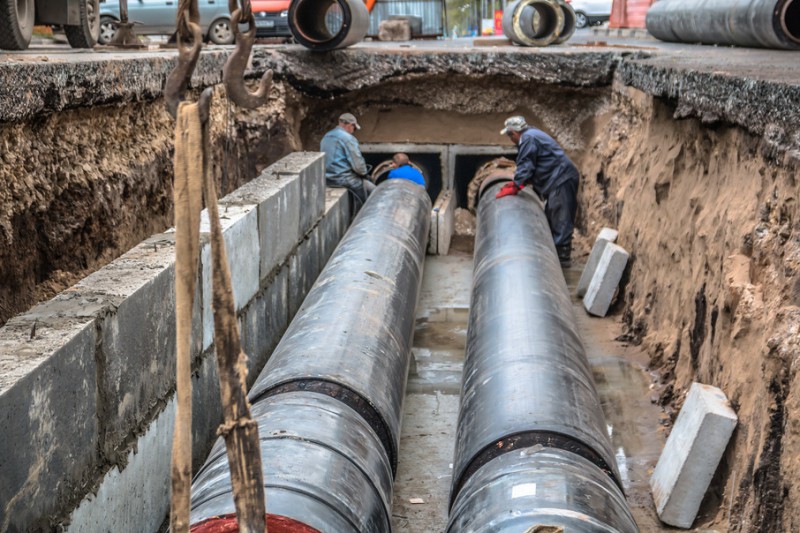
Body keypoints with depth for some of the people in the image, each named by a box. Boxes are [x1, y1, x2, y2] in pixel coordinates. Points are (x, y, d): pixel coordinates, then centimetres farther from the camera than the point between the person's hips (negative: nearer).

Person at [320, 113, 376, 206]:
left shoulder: (326, 137, 11)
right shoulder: (348, 138, -16)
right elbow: (358, 164, -19)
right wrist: (363, 172, 4)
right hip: (343, 179, -9)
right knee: (372, 190, 2)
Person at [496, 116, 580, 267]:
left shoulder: (528, 138, -11)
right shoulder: (533, 135, 21)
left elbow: (525, 166, -14)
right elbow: (531, 167, 25)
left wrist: (515, 187, -8)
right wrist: (517, 182, 19)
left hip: (561, 180, -11)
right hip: (560, 180, 11)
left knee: (560, 220, -11)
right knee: (551, 218, 14)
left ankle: (563, 256, -11)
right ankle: (556, 252, 18)